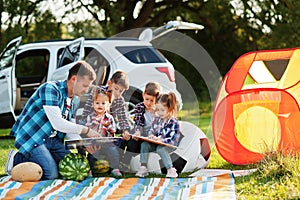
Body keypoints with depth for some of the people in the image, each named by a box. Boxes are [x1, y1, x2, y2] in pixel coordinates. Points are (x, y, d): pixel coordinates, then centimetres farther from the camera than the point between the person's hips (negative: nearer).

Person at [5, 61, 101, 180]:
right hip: (32, 138, -9)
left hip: (51, 139, 9)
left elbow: (68, 128, 15)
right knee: (51, 174, -23)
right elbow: (57, 123, -25)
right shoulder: (50, 89, -16)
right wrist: (86, 130, -18)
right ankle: (17, 160, -3)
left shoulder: (70, 100, 12)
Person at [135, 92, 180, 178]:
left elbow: (172, 139, -18)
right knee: (144, 144, -16)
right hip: (156, 143, 6)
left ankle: (171, 170, -33)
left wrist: (160, 140, -29)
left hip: (169, 145, -6)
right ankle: (143, 168, -17)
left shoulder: (174, 123, -13)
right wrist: (151, 135, -10)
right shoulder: (157, 120, 7)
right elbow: (152, 130, 15)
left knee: (160, 149, -35)